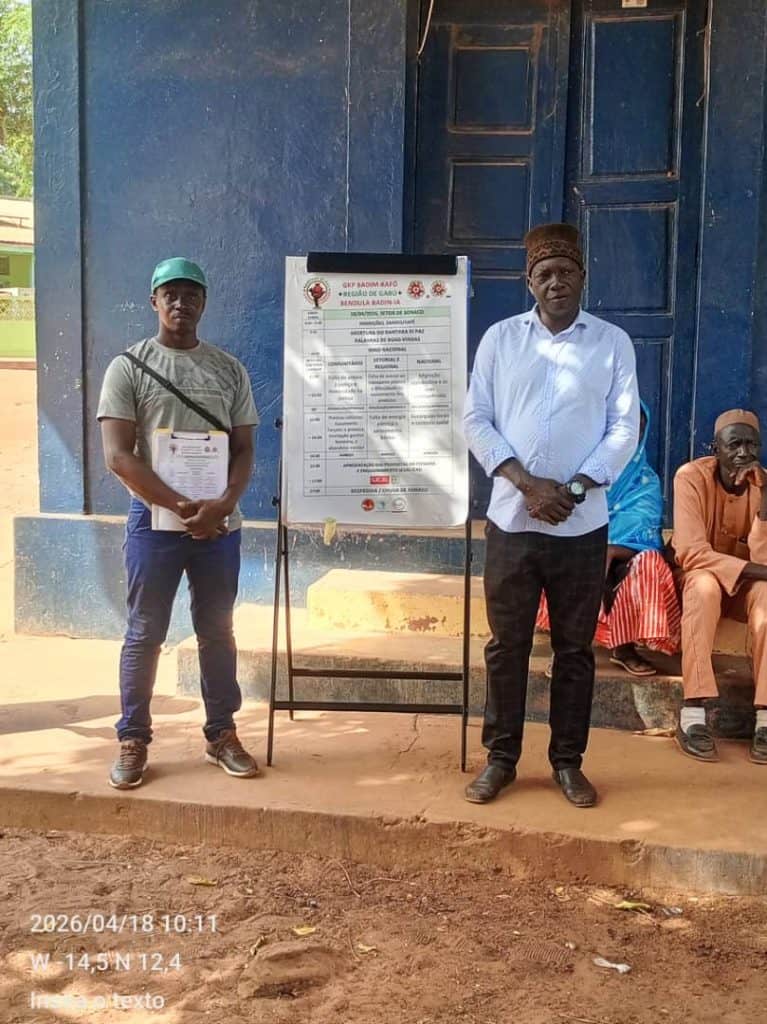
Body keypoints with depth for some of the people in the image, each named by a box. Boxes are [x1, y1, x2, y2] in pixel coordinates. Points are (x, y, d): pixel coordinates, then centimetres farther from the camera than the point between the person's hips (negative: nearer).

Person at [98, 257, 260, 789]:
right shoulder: (128, 367, -2)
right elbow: (118, 456, -10)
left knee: (218, 632, 11)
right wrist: (181, 505, -16)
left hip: (219, 523, 3)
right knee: (144, 634, 6)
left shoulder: (230, 369, 7)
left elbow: (244, 450, 5)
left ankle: (223, 734, 24)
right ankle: (133, 740, 18)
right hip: (155, 520, -2)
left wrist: (221, 506, -13)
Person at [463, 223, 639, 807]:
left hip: (583, 525, 0)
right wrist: (525, 482, -12)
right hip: (511, 520, 0)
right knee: (506, 644, 7)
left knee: (575, 648, 8)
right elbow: (476, 419, 0)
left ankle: (568, 761, 21)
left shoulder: (613, 342, 4)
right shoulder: (500, 338, 4)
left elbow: (625, 426, 0)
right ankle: (501, 758, 20)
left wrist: (577, 487, -13)